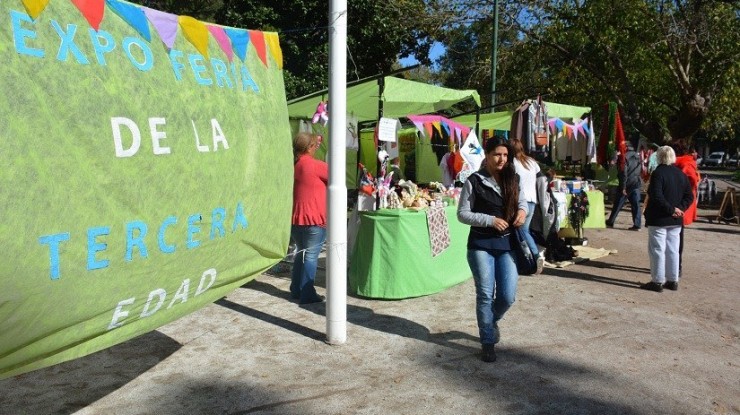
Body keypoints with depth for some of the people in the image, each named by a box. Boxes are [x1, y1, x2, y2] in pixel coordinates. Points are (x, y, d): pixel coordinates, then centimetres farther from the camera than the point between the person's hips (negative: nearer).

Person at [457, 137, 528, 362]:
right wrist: (491, 220, -17)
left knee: (508, 296, 2)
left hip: (507, 244, 4)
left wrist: (522, 211, -2)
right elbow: (462, 214, -6)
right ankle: (488, 342, 17)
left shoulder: (512, 179, 7)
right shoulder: (474, 181, -7)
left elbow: (522, 201, 22)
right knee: (485, 295, 1)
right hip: (481, 245, -4)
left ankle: (491, 320, 35)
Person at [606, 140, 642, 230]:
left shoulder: (624, 156, -11)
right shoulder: (638, 157, 10)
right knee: (636, 205, 5)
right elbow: (641, 172, 15)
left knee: (618, 204, 6)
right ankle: (637, 224, 1)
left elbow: (623, 173, -16)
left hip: (627, 185, -5)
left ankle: (610, 222, 15)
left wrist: (623, 187, -15)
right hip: (637, 185, 5)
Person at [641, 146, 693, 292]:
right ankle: (673, 281, 18)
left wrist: (672, 209, -15)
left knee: (657, 250, -1)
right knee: (673, 250, 13)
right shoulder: (681, 174, 9)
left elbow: (657, 197, -23)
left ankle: (657, 281, 2)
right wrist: (679, 209, -1)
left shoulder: (658, 173, -13)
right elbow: (689, 196, 9)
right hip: (676, 220, 7)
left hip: (658, 219, -7)